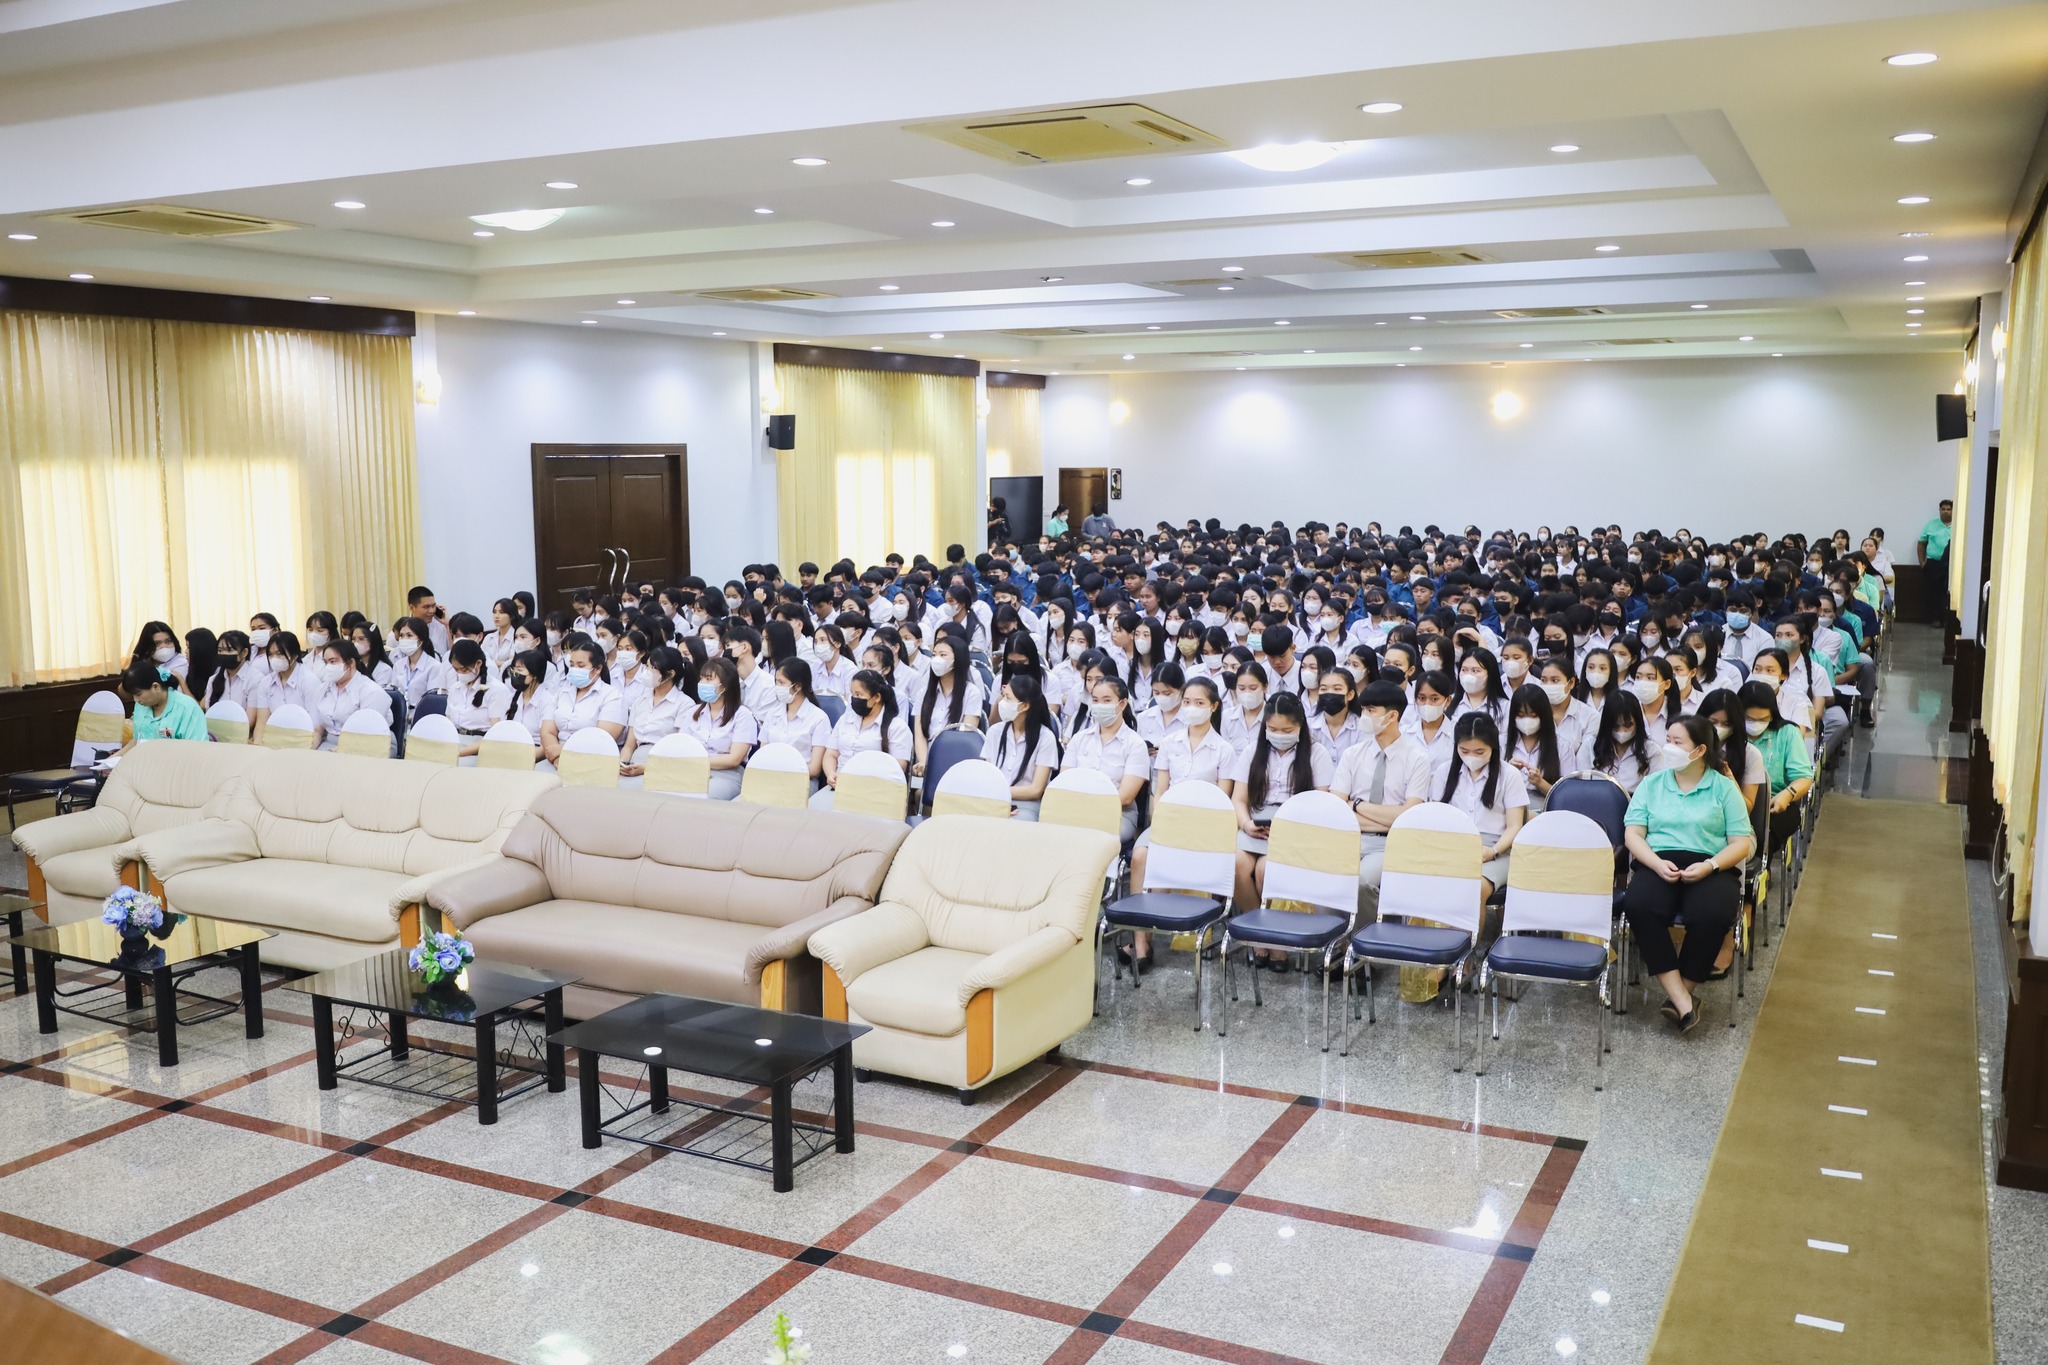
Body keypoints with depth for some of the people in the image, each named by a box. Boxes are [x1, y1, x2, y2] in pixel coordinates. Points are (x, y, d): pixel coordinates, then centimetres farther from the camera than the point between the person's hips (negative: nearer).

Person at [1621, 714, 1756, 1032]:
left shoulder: (1724, 788, 11)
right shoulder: (1651, 784, 17)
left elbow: (1742, 844, 5)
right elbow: (1633, 834, 8)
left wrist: (1709, 866, -14)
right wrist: (1657, 863, -12)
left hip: (1709, 868, -1)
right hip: (1658, 863, 1)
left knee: (1711, 915, -36)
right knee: (1639, 906, -33)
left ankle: (1684, 992, -15)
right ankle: (1683, 1003, -31)